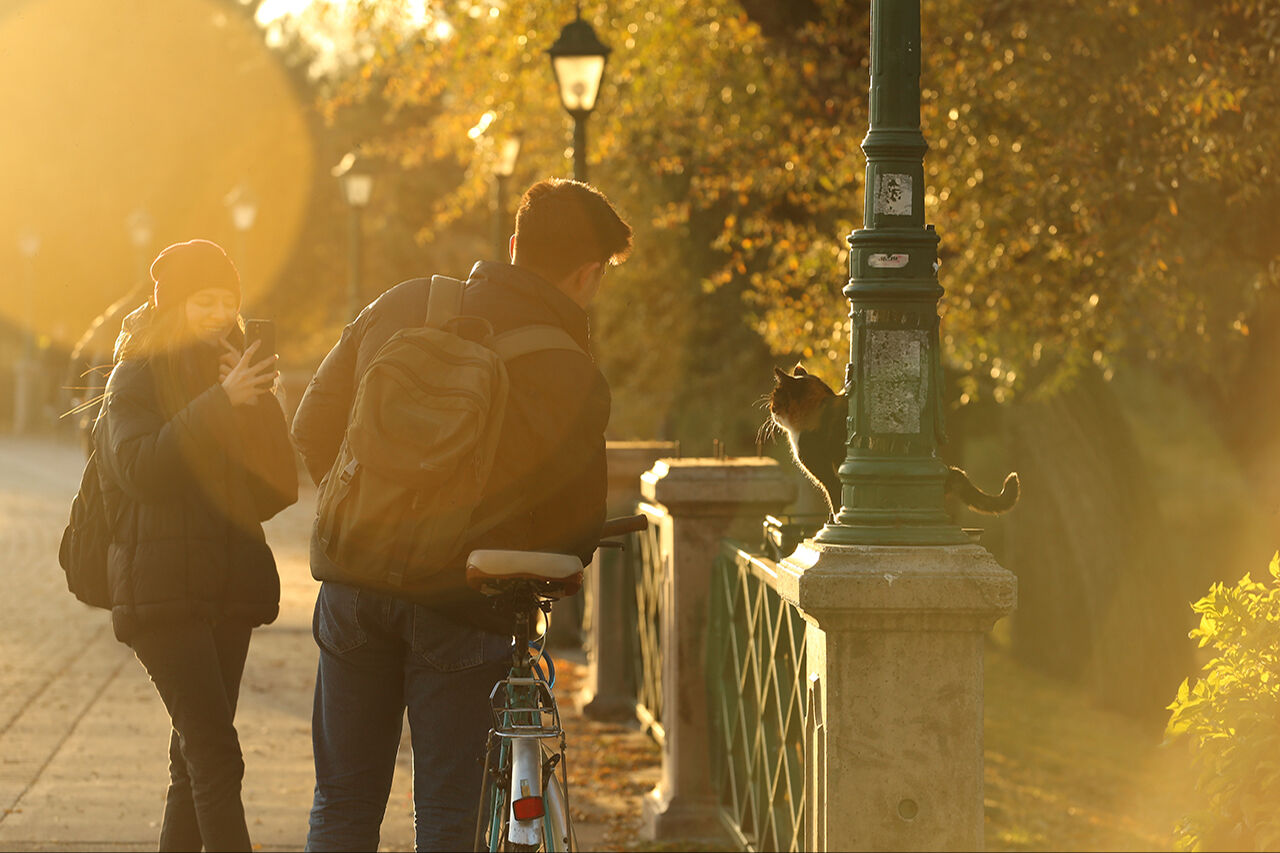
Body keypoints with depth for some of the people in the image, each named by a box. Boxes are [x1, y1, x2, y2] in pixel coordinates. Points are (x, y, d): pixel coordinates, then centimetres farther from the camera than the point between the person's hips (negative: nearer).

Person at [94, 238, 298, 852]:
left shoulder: (233, 374, 16)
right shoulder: (137, 378, -1)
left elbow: (277, 488, 8)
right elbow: (141, 467, -20)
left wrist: (255, 405, -6)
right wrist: (222, 404, -25)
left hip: (228, 586, 6)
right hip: (162, 587, -6)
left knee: (197, 755, 6)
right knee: (216, 756, -15)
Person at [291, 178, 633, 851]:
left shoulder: (402, 306, 3)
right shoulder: (575, 379, -8)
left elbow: (312, 428, 8)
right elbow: (576, 530, -2)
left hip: (355, 582, 3)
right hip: (464, 611, -3)